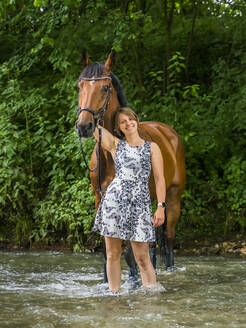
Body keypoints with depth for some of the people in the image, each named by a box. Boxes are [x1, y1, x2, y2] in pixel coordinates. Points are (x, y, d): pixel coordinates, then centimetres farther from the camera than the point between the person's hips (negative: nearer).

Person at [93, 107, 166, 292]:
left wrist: (161, 206, -5)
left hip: (140, 203, -1)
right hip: (114, 200, 1)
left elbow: (159, 178, 4)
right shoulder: (115, 145, 12)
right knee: (113, 254, 3)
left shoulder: (151, 148, 11)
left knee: (142, 257, -5)